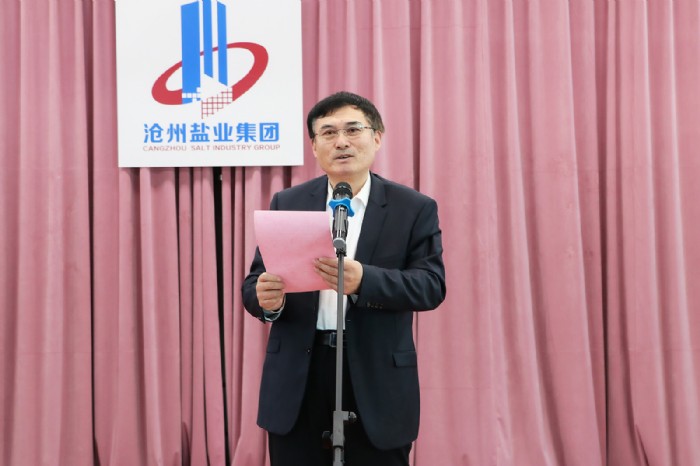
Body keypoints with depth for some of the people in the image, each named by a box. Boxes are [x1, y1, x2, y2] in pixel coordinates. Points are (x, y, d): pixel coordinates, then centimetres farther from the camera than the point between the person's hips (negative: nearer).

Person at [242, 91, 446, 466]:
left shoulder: (414, 208, 1)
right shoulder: (287, 204, 7)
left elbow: (431, 285, -9)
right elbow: (254, 281, 5)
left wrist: (363, 280, -27)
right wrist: (267, 299, -20)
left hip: (378, 379, -1)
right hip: (298, 378, 2)